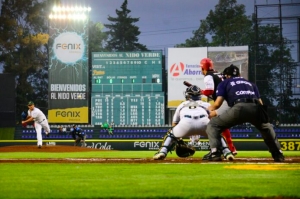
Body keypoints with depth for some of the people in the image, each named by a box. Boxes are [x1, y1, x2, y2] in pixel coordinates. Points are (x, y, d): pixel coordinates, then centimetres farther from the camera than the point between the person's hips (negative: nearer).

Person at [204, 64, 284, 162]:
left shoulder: (224, 83, 26)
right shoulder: (250, 83, 37)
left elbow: (218, 103, 13)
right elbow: (260, 103, 26)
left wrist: (209, 109, 33)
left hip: (239, 107, -4)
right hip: (256, 109, 4)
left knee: (213, 124, 12)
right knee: (266, 127, 34)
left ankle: (215, 152, -9)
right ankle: (278, 154, 22)